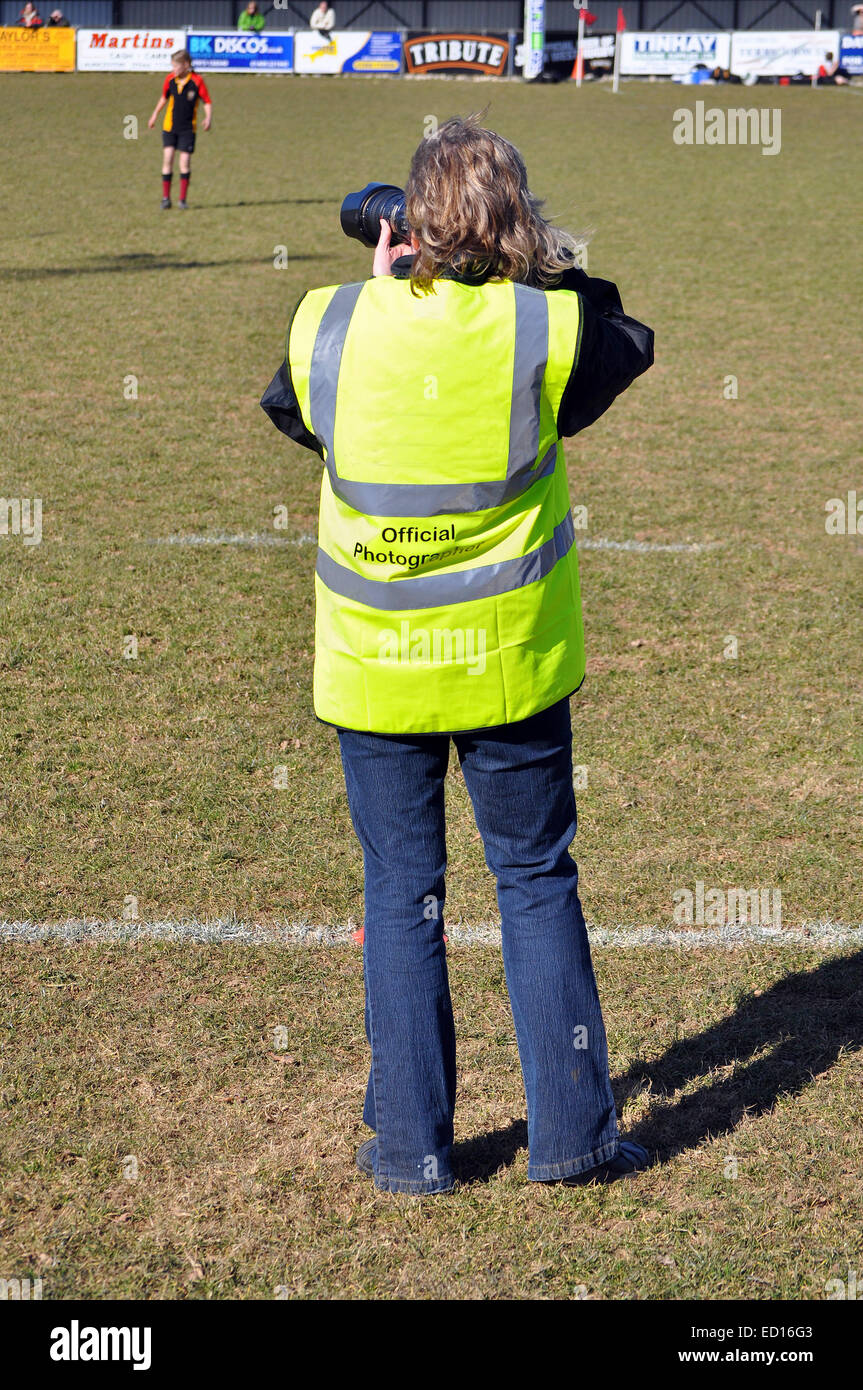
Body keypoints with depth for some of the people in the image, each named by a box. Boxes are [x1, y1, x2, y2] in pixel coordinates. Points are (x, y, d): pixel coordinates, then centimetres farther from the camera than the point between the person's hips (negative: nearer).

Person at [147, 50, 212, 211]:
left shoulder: (197, 81, -10)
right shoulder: (170, 79, 0)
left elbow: (207, 102, -4)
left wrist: (208, 118, -21)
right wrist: (155, 114, 24)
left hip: (188, 128, -3)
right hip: (169, 126, 3)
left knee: (185, 162, -5)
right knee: (167, 159, -5)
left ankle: (182, 200, 6)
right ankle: (165, 198, 3)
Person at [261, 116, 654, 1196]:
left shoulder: (331, 324, -8)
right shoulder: (544, 327, -12)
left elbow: (285, 408, 15)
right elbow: (629, 344, 11)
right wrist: (551, 268, 11)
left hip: (372, 669, 1)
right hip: (512, 662, -1)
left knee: (401, 893, 12)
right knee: (536, 880, 13)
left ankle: (410, 1144, 19)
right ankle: (571, 1131, 19)